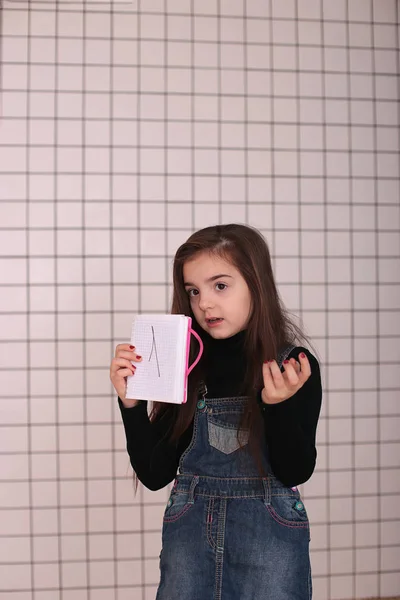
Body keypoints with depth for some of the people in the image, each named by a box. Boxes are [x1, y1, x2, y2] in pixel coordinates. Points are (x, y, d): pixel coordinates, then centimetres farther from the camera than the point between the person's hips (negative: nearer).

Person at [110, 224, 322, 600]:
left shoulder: (294, 367, -9)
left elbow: (296, 473, -11)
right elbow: (155, 474, -3)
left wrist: (278, 404, -26)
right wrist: (131, 402, -16)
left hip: (270, 537, -1)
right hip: (190, 533, 2)